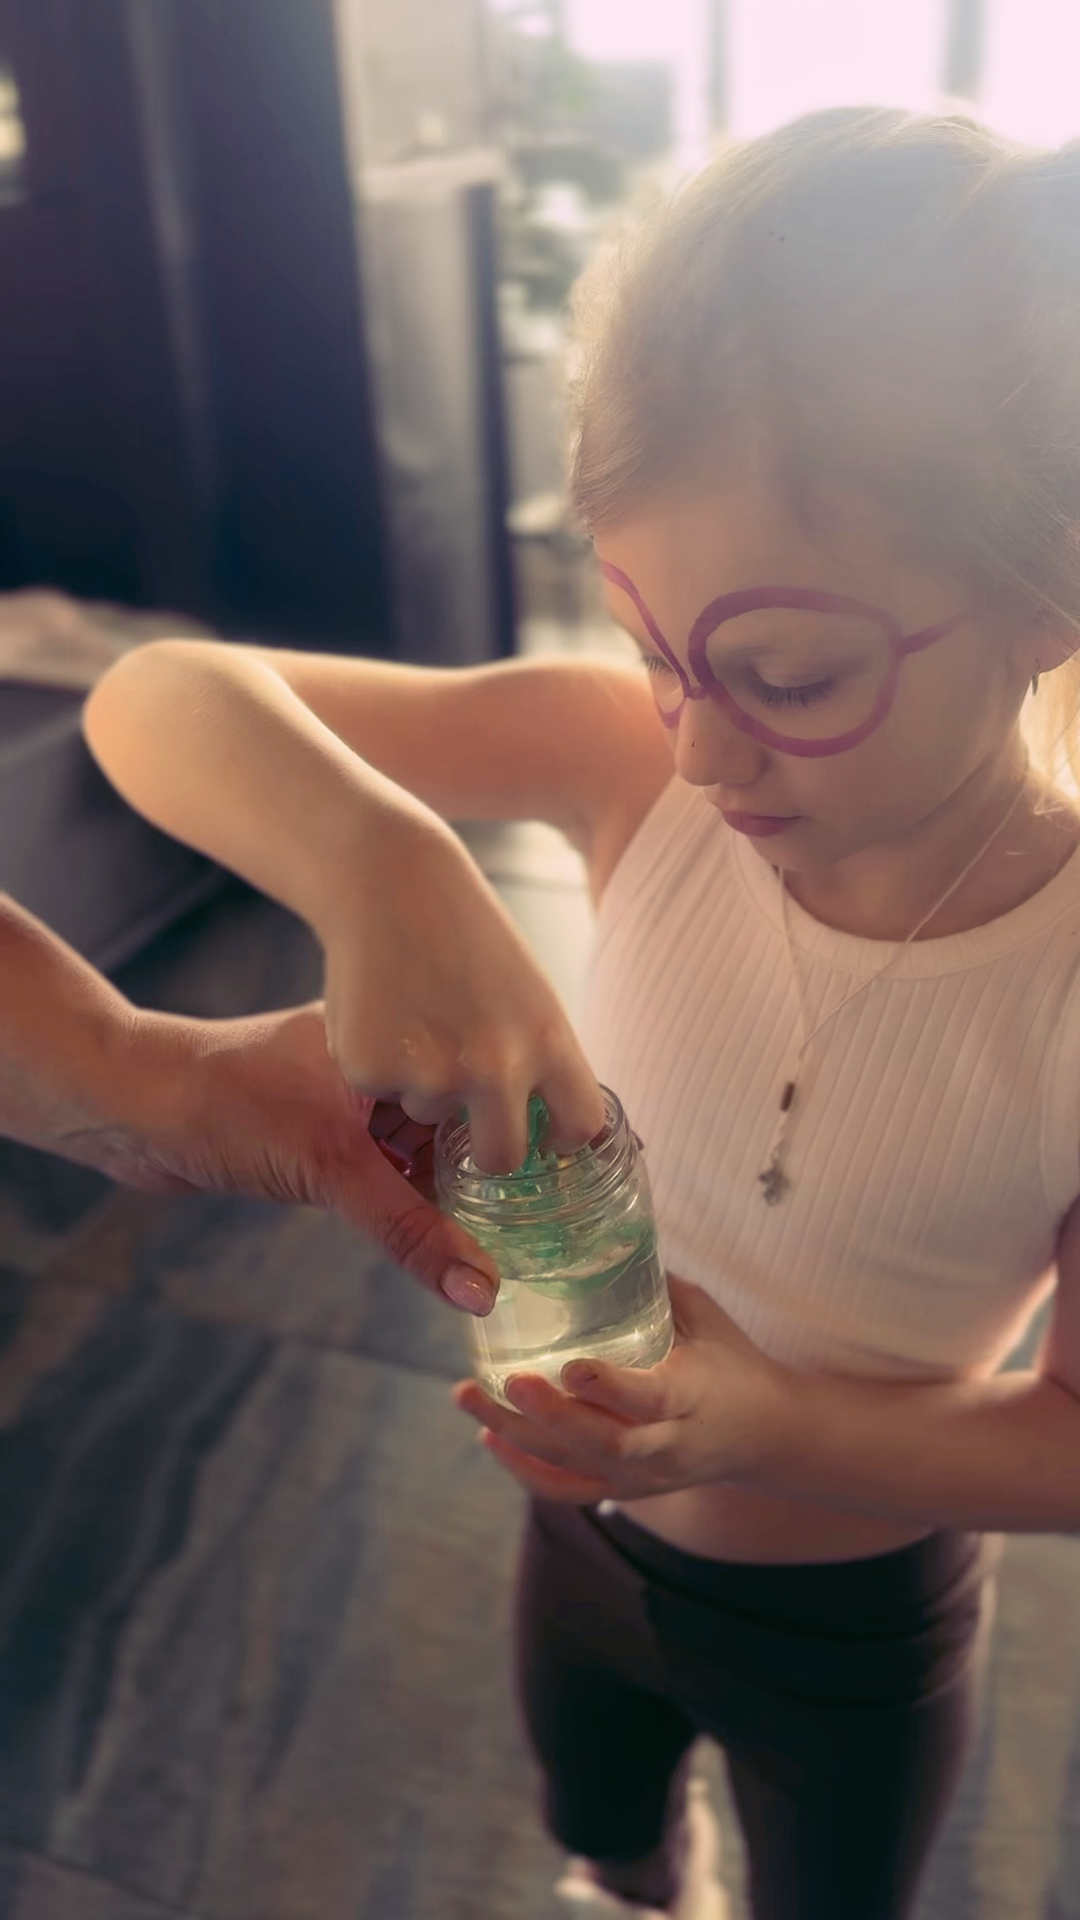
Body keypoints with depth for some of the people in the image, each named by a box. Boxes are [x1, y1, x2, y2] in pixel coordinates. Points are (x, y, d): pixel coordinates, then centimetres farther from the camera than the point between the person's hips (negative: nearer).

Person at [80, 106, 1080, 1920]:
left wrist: (781, 1429, -34)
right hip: (586, 1521, 3)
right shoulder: (628, 764, -26)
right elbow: (157, 699, -29)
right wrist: (377, 860, -49)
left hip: (858, 1629, -2)